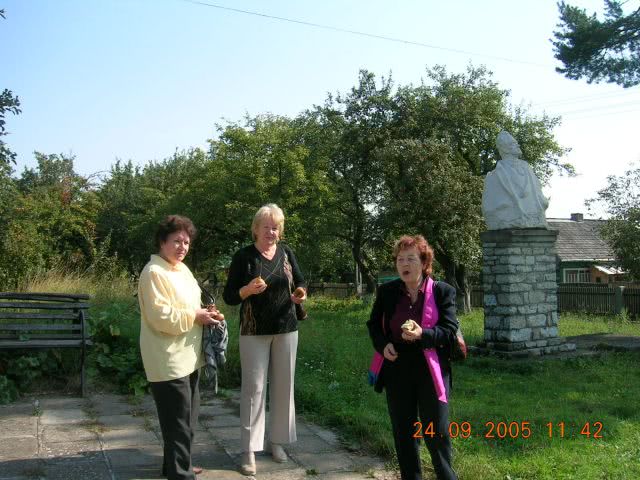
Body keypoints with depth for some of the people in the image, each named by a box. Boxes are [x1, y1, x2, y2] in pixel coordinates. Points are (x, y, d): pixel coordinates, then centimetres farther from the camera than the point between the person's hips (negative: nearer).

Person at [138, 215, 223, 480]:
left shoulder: (182, 269, 13)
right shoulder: (154, 272, -17)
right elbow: (161, 316, -24)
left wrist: (204, 314, 5)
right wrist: (195, 317, -17)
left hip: (187, 357, 10)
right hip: (169, 361, -10)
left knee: (186, 419, 20)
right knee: (179, 422, -3)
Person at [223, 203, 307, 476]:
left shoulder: (286, 252, 3)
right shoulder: (243, 256, -6)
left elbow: (300, 281, 13)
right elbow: (229, 297, -6)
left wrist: (300, 294, -10)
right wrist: (248, 290, -26)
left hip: (286, 329, 4)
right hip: (254, 331, -3)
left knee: (283, 386, 8)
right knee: (254, 388, -3)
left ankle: (277, 440, 23)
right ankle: (249, 450, 3)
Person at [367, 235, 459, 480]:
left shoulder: (443, 291, -5)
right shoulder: (386, 291, 3)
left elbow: (450, 329, -9)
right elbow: (374, 324, 14)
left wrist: (422, 335, -27)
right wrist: (382, 344, -7)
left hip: (431, 370, -3)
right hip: (397, 369, 3)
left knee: (436, 431, 3)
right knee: (403, 430, 12)